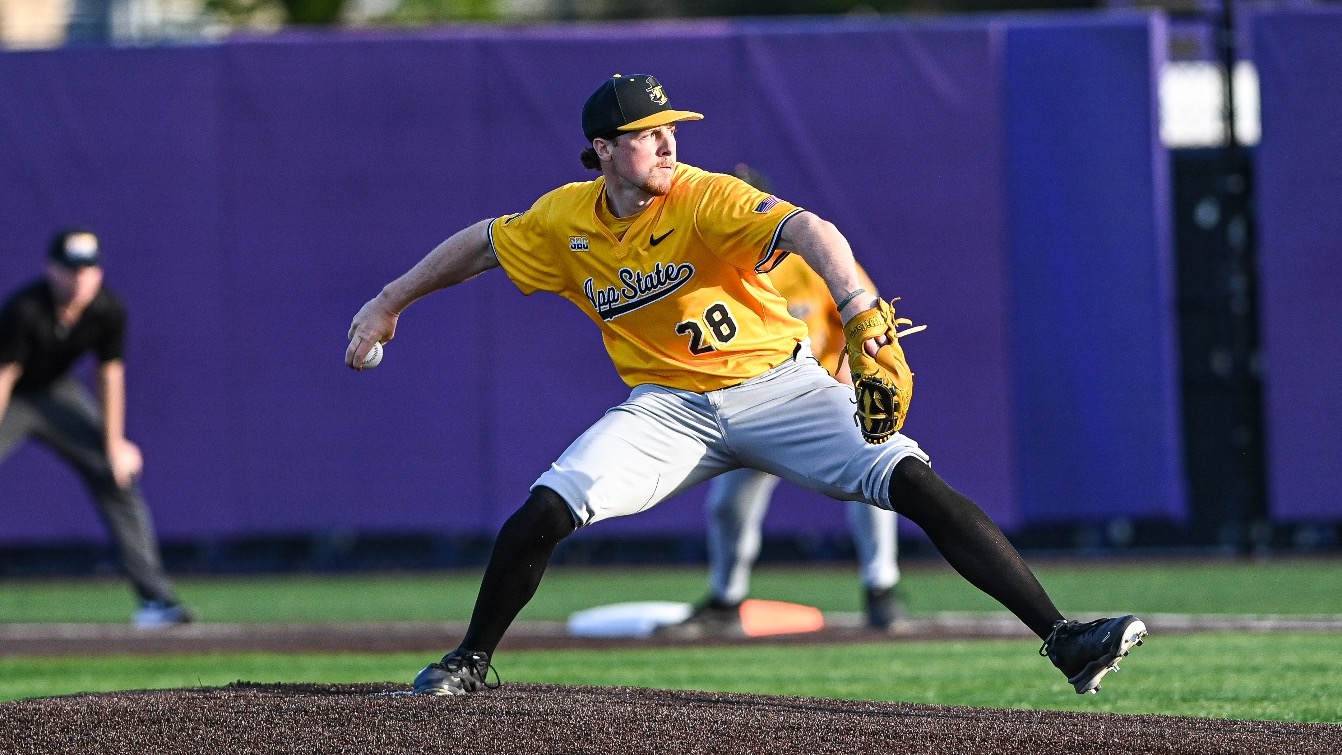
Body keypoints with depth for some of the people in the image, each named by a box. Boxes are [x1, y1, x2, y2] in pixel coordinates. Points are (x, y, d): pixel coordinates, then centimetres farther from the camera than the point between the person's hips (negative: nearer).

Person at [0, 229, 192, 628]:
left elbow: (110, 373, -5)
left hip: (57, 393, 4)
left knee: (118, 476, -4)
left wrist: (114, 444, -1)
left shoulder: (108, 311, -18)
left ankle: (156, 598, 0)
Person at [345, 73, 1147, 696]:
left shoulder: (706, 200, -20)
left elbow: (807, 230, -38)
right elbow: (481, 243, 16)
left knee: (916, 483, -21)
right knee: (545, 510, -16)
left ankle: (1063, 639, -25)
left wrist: (855, 303, -58)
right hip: (669, 410, 3)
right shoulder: (565, 221, -4)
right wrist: (389, 302, 18)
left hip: (778, 384, -3)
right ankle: (472, 661, 10)